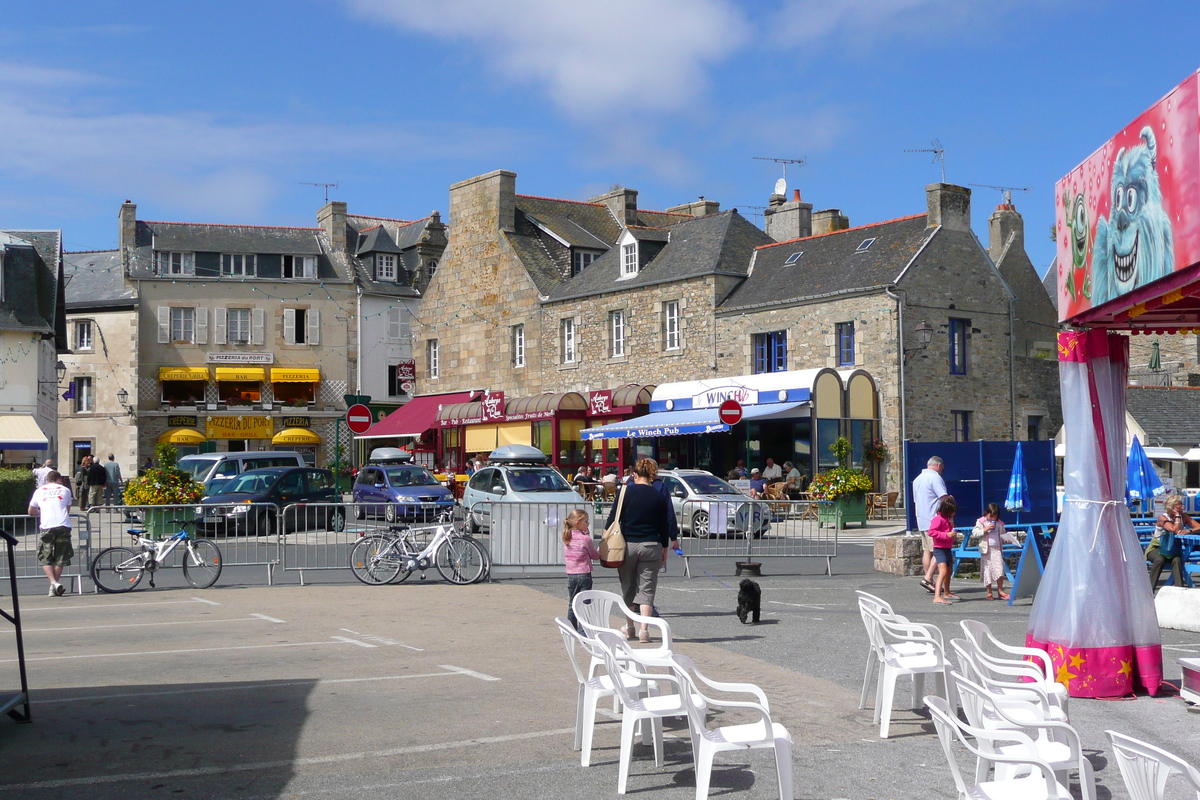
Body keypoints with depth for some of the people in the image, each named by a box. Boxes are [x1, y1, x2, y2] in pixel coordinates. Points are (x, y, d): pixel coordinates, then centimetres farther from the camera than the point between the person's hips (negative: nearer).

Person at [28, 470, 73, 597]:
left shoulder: (39, 491, 16)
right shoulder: (65, 490, 15)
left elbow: (31, 512, 24)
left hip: (46, 527, 0)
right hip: (63, 526, 0)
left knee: (45, 558, 7)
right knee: (60, 558, 8)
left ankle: (54, 582, -14)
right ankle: (54, 588, 6)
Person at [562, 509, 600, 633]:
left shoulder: (566, 538, 3)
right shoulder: (586, 538, -13)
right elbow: (595, 556, -3)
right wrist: (600, 551, 20)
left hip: (570, 575, 5)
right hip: (584, 575, -5)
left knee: (571, 604, 14)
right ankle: (583, 631, -1)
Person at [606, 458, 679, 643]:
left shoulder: (626, 492, -5)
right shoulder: (659, 496, 1)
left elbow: (613, 518, -4)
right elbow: (664, 525, 6)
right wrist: (664, 548, 17)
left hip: (627, 545, 0)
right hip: (651, 546, 1)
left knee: (627, 588, 15)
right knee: (647, 589, 3)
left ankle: (629, 628, 26)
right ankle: (644, 630, -7)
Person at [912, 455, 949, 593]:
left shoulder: (917, 479, 20)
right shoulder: (935, 477, -9)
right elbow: (944, 499, -14)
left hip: (922, 520, 9)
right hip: (935, 520, -9)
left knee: (927, 551, 8)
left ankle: (929, 582, 8)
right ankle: (927, 578, -16)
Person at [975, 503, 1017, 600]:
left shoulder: (999, 524, 11)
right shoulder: (980, 522, 2)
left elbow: (1003, 535, 21)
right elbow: (974, 533, -6)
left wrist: (1008, 540, 0)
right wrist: (985, 529, -15)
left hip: (997, 549, 2)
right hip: (986, 550, -2)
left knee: (999, 569, -8)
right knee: (987, 570, 3)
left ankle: (1000, 590, 4)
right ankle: (989, 592, 12)